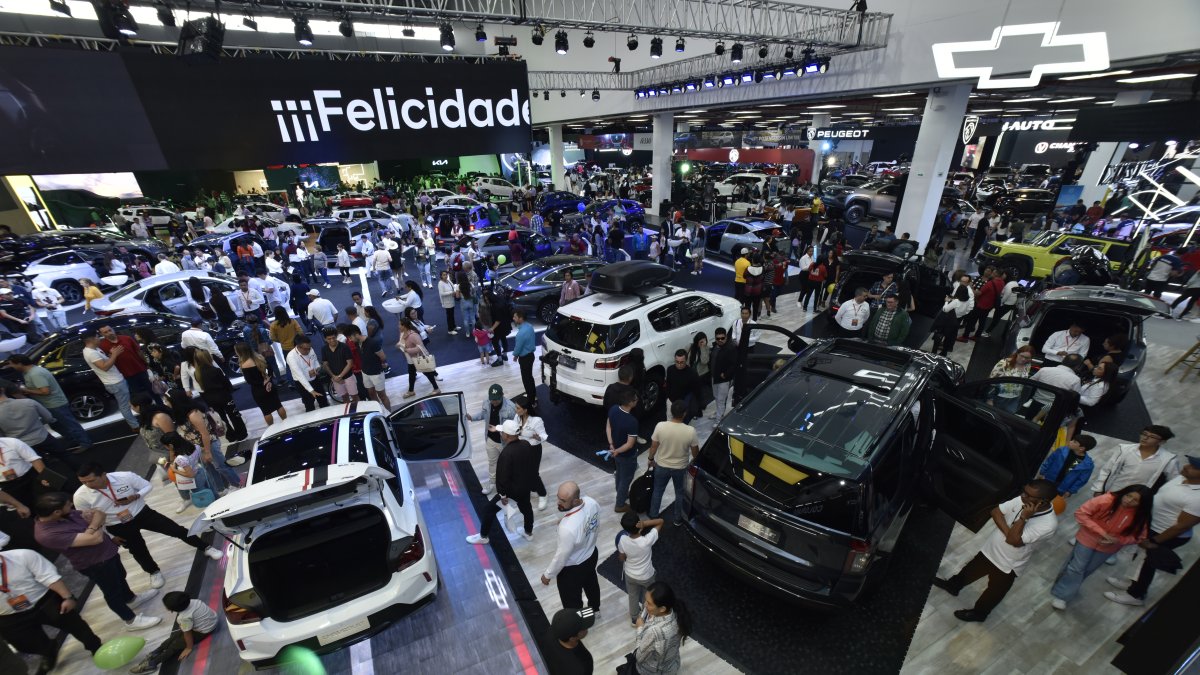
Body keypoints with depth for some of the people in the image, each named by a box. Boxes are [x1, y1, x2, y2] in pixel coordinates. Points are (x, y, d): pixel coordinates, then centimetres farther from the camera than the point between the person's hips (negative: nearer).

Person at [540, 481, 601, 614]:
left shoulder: (568, 528, -44)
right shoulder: (591, 502, -24)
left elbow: (561, 557, -26)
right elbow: (596, 526, -2)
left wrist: (547, 575, -9)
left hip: (572, 568, -7)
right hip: (592, 554, 7)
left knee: (572, 601, 23)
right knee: (591, 583, 36)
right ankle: (595, 609, 63)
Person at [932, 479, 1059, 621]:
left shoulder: (1049, 524, -33)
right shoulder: (1023, 500, -17)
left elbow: (1014, 540, -34)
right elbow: (996, 512, -7)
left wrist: (1023, 517, -37)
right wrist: (1008, 532, -21)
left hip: (1008, 564, -5)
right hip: (991, 548, 5)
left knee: (994, 591, 21)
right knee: (971, 569, 28)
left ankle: (978, 612, 45)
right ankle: (953, 585, 53)